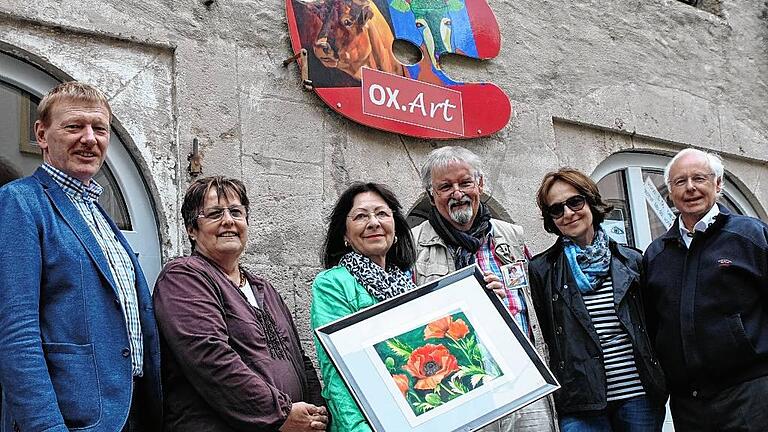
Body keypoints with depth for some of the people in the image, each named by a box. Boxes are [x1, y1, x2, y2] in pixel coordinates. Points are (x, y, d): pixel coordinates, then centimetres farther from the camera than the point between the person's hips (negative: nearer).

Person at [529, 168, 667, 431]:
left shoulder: (631, 261, 8)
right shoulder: (541, 269, 2)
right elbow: (541, 334, 2)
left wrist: (661, 384, 8)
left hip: (640, 397, 2)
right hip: (580, 404, -2)